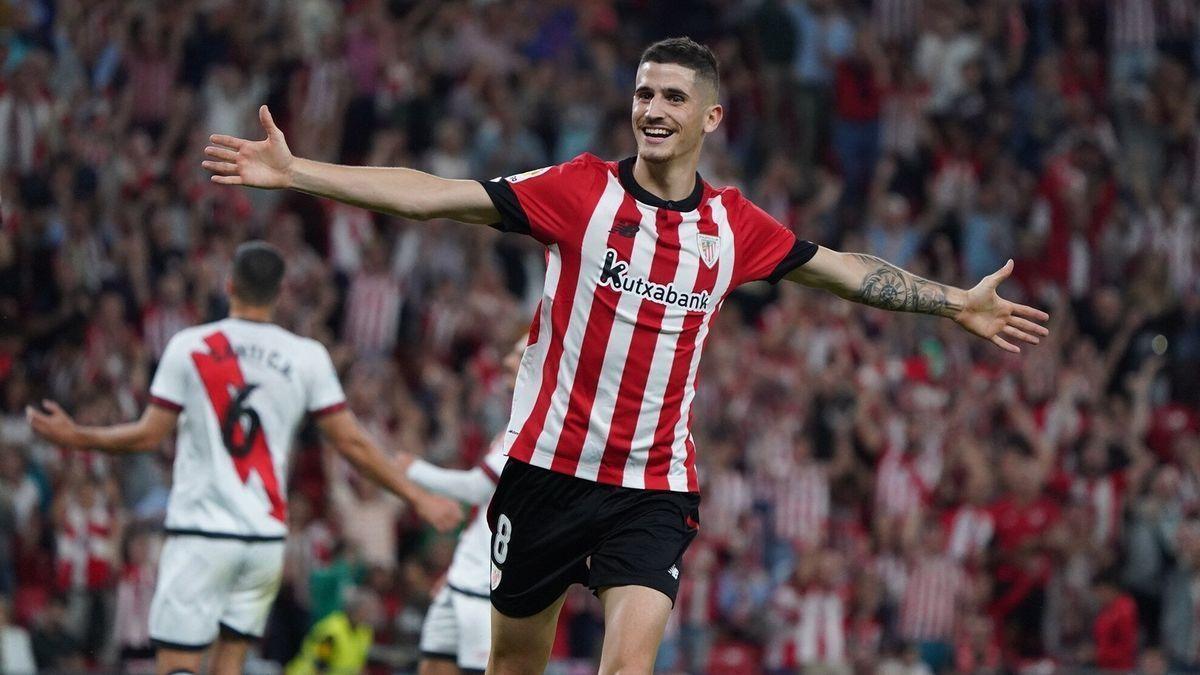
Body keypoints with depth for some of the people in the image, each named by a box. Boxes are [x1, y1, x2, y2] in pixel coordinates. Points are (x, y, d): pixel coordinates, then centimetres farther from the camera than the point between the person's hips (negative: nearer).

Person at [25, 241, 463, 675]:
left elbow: (149, 436, -1)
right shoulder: (308, 357, 1)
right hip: (266, 535, 3)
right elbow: (353, 444, 1)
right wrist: (419, 498, 9)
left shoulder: (189, 347, -3)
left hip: (200, 531, -3)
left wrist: (74, 436, 15)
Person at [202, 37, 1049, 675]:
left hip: (655, 487, 1)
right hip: (549, 466, -1)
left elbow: (845, 270, 18)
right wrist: (295, 171, -16)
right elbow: (435, 195, -9)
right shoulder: (581, 189, -5)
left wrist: (957, 303, 20)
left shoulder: (735, 225, 4)